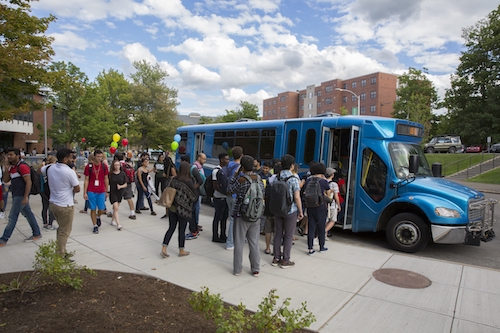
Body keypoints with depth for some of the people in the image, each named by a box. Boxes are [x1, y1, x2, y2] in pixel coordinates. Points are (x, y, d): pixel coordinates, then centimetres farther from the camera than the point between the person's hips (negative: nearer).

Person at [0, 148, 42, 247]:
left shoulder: (22, 166, -15)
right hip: (16, 196, 9)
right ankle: (37, 234, 21)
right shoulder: (12, 167, 13)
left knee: (12, 217, -3)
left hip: (21, 196, -9)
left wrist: (25, 197, -24)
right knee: (28, 214, 13)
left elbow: (28, 182, -20)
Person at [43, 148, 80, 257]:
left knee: (61, 228, 23)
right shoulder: (70, 172, -20)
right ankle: (60, 256, 9)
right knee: (65, 231, 4)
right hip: (65, 206, -8)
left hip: (53, 203, 8)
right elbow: (77, 189, -12)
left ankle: (60, 251, 31)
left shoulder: (50, 168, 0)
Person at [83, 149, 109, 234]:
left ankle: (98, 217, 35)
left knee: (101, 209, 1)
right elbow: (86, 180, 0)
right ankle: (95, 226, 17)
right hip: (91, 191, -1)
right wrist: (85, 192, -4)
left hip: (101, 191, 1)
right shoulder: (89, 166, -3)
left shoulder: (104, 166, 2)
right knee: (93, 209, 4)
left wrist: (106, 191, 9)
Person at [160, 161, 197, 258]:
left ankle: (164, 249, 9)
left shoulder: (174, 180, -1)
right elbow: (195, 195, -9)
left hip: (172, 208, 5)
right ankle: (181, 251, 22)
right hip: (183, 210, -4)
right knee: (182, 230, 9)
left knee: (171, 228, 14)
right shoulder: (188, 181, -16)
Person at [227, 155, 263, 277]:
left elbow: (230, 189, 0)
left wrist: (235, 175, 4)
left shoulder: (241, 180, -16)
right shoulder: (258, 178, -1)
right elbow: (262, 195, 8)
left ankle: (237, 269, 16)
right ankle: (255, 269, 20)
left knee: (239, 242, 7)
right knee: (254, 243, 12)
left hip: (241, 215, -4)